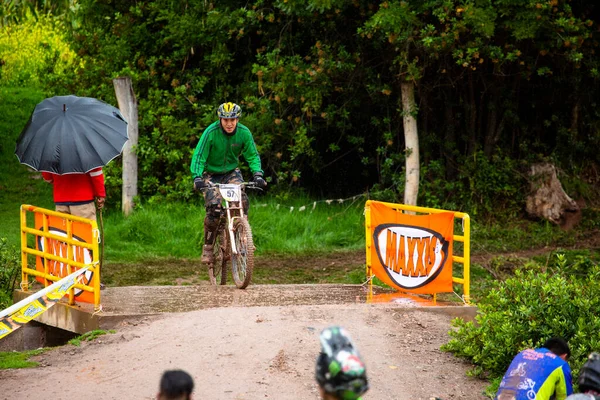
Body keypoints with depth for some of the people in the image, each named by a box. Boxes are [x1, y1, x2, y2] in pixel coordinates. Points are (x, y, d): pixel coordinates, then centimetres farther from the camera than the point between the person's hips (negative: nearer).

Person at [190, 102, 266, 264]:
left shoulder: (244, 133, -14)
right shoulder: (211, 132, -22)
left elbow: (252, 156, -8)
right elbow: (199, 156, -22)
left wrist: (257, 174, -26)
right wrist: (197, 177, -37)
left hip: (232, 172, 2)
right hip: (212, 174, -2)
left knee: (242, 201, -23)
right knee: (214, 208, -21)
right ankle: (208, 246, -5)